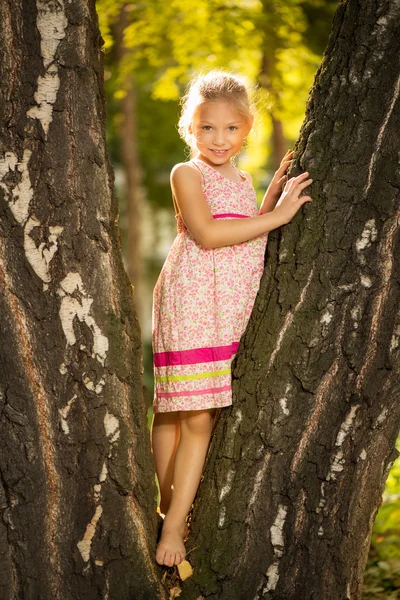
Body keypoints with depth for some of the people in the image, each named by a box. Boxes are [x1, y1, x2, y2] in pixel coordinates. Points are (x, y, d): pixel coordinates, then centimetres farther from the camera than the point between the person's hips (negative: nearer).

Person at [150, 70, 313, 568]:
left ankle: (173, 521, 10)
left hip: (234, 311, 6)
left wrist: (273, 193, 9)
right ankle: (172, 518, 4)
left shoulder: (242, 180, 20)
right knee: (194, 417, -7)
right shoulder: (187, 173, -2)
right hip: (192, 303, -6)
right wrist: (276, 214, -14)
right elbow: (206, 234, -16)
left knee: (201, 416, 4)